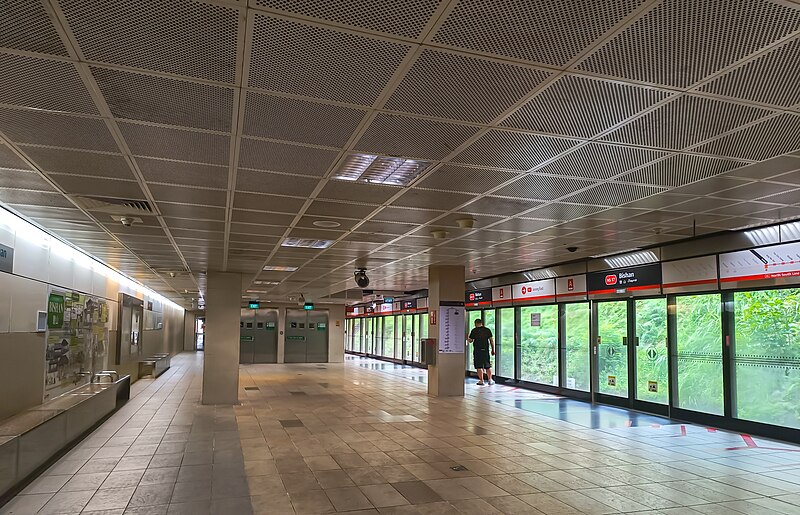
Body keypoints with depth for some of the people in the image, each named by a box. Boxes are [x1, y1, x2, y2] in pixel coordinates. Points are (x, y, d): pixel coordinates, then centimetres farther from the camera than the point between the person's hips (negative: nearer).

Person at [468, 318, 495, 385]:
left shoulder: (474, 331, -4)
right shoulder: (487, 330, 3)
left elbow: (470, 341, 1)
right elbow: (491, 340, 2)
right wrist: (493, 350, 8)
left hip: (477, 350, -3)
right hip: (486, 350, 3)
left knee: (479, 367, 3)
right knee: (488, 366, 13)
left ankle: (481, 381, 2)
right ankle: (490, 380, 14)